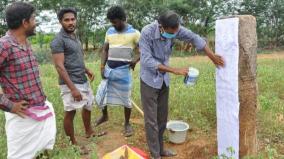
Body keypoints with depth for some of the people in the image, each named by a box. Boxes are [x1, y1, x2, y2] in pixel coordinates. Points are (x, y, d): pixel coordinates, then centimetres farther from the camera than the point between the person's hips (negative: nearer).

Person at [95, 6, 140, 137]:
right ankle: (104, 116, 40)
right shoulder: (109, 32, 6)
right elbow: (105, 50, 10)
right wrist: (102, 67, 2)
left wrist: (136, 59, -19)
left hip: (123, 71, -4)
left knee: (125, 99, 4)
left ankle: (127, 124, 23)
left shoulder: (134, 33, -7)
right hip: (108, 69, 5)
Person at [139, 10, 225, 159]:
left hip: (164, 79, 5)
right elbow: (147, 61, -30)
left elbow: (194, 38, -1)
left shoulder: (175, 29, -13)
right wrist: (175, 70, -30)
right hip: (149, 80, -5)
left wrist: (213, 57, 2)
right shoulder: (147, 32, -26)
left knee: (162, 117, 14)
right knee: (151, 119, -2)